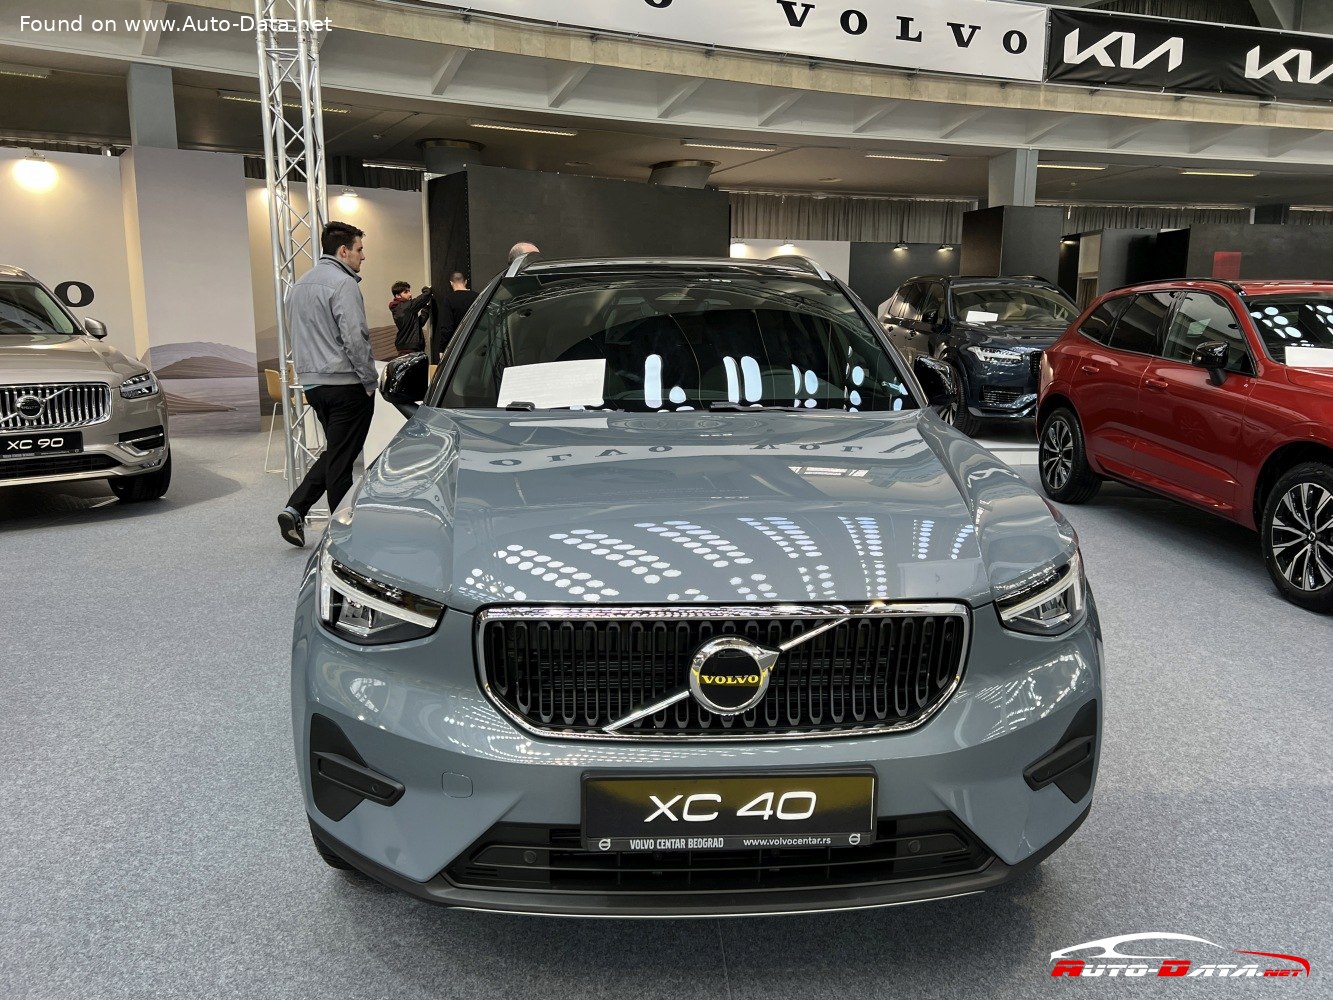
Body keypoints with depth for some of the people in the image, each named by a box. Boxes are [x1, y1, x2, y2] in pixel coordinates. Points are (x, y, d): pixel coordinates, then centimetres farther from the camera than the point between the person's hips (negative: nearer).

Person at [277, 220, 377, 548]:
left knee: (335, 452, 18)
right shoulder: (342, 283, -13)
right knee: (341, 459, -2)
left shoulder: (299, 285, 17)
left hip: (311, 382, 9)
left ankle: (295, 510, 8)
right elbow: (354, 338, -20)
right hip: (344, 383, -9)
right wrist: (370, 380, -12)